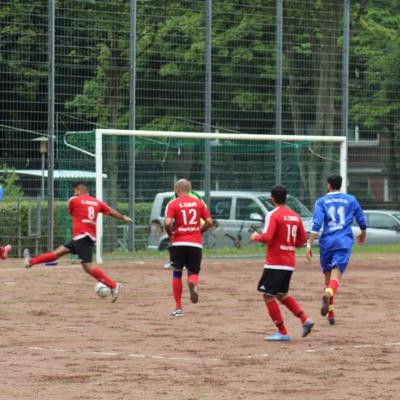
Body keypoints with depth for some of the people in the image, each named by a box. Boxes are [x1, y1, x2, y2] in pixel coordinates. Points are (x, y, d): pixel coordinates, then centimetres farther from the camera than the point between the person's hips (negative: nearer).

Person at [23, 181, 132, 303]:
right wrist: (125, 218, 31)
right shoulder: (97, 202, 11)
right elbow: (112, 212, 16)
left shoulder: (74, 200, -2)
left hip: (81, 237, -8)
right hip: (90, 237, 8)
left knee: (88, 266, -12)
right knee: (60, 251, 14)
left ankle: (113, 285, -19)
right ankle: (31, 261, 21)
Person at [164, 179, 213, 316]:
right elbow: (209, 222, 2)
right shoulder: (198, 203, 7)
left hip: (179, 243, -2)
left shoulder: (173, 204, -3)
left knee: (177, 273, 11)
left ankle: (178, 308, 10)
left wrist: (170, 235, 2)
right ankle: (193, 283, -25)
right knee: (193, 272, 14)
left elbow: (168, 223, -17)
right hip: (196, 243, 2)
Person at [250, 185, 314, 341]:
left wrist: (256, 237, -3)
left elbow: (267, 237, -23)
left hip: (275, 263, -8)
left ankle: (282, 333, 0)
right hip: (290, 263, 8)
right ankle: (305, 320, 6)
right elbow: (302, 240, 13)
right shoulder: (295, 216, 9)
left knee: (268, 296, 2)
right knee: (282, 295, 22)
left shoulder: (273, 215, -12)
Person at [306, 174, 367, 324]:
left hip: (326, 243, 1)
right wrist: (363, 233, 39)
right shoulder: (351, 200, 9)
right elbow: (362, 220, 18)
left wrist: (309, 245, -11)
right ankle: (328, 294, -46)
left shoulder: (321, 201, 4)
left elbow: (316, 225, -8)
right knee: (336, 275, -13)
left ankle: (330, 313, 19)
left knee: (328, 277, 16)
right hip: (344, 243, -1)